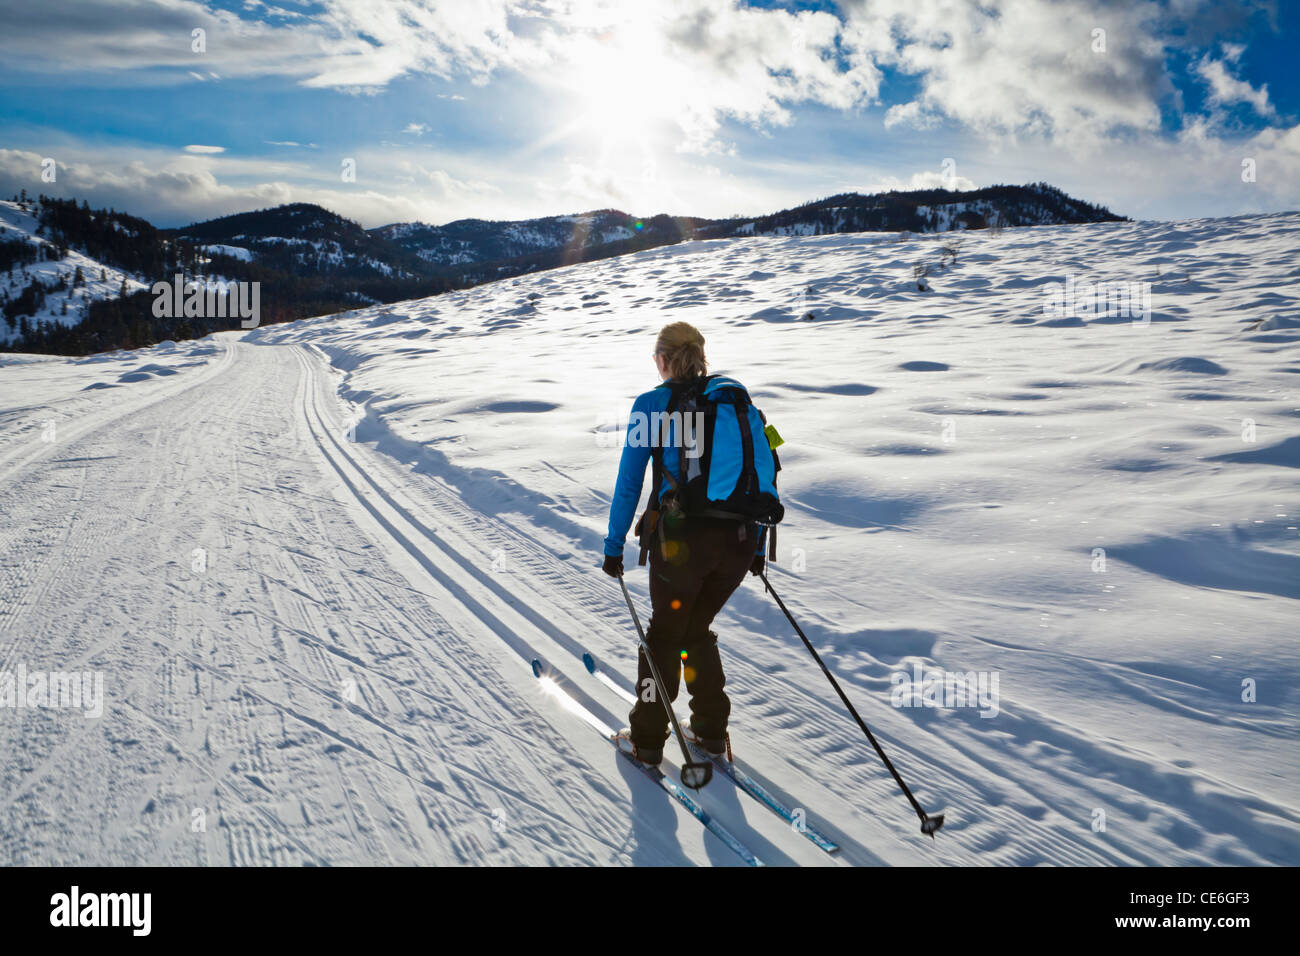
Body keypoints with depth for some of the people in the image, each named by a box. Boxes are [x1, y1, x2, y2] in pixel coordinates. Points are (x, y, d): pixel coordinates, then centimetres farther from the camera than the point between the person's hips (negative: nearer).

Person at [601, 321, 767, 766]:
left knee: (664, 635, 14)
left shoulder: (652, 405, 0)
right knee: (697, 630, 24)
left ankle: (647, 739, 25)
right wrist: (757, 545, 18)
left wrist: (614, 545, 6)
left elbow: (629, 482, -2)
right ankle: (711, 729, 29)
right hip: (739, 537, 4)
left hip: (682, 537, -4)